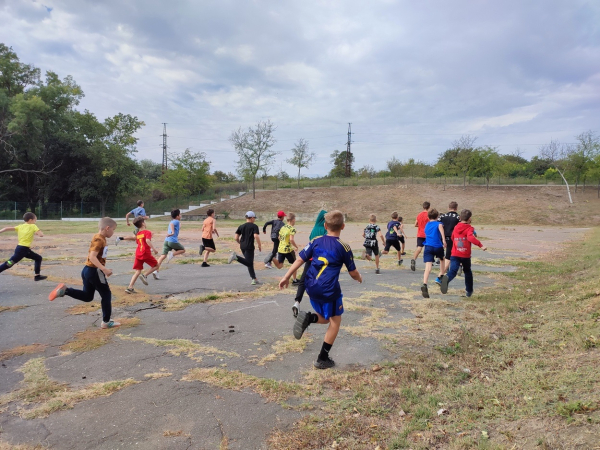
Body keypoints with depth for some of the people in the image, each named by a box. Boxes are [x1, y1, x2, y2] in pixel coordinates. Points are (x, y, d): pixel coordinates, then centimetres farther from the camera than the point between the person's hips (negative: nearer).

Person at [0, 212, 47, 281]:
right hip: (22, 249, -7)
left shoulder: (20, 226, 12)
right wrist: (36, 233, 5)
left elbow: (7, 228, 5)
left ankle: (37, 275, 16)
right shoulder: (33, 226, -4)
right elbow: (41, 235, -14)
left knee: (38, 258, 15)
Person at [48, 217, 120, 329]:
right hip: (94, 271, -9)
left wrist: (103, 269, 24)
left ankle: (64, 290, 4)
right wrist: (104, 269, -29)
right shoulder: (99, 240, -18)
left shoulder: (98, 238, 12)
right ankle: (106, 322, 10)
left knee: (87, 296, 18)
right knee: (106, 295, 3)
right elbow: (92, 256, -28)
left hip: (88, 270, 9)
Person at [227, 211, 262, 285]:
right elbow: (256, 236, -17)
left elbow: (236, 238, 6)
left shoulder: (241, 226, 12)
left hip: (242, 247, 7)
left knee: (250, 263, 14)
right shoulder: (254, 226, -3)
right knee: (249, 263, -8)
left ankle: (254, 279, 15)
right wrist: (259, 246, -7)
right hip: (249, 247, -7)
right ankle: (236, 257, -27)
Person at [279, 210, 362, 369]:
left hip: (312, 287, 5)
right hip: (329, 289, -5)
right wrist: (359, 278, 25)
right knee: (335, 321, 14)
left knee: (326, 318, 24)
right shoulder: (344, 247, -5)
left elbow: (299, 260, 4)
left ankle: (308, 317, -9)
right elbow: (353, 273, 3)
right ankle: (323, 359, 16)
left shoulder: (316, 241, 5)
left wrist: (286, 277, 10)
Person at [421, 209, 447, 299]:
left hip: (428, 246, 2)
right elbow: (440, 227, -20)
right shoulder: (438, 223, 3)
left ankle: (424, 285, -29)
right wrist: (444, 240, -28)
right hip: (438, 246, -2)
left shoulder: (426, 225, 19)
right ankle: (440, 277, 26)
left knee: (428, 267, -10)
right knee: (442, 260, 31)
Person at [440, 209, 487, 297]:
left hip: (455, 254, 2)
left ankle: (446, 278, -48)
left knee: (453, 271, -12)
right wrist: (480, 245, -31)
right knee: (467, 272, 19)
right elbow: (470, 237, -26)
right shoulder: (469, 228, -6)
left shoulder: (456, 227, 10)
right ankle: (469, 291, 28)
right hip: (465, 255, -2)